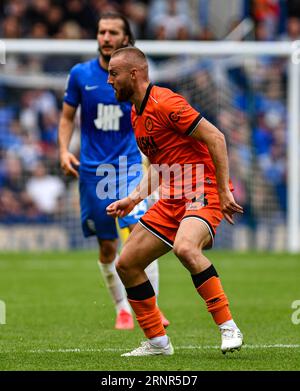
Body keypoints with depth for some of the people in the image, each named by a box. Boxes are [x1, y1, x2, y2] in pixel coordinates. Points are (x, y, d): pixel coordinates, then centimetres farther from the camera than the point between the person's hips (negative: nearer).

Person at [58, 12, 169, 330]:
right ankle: (123, 309, 24)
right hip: (93, 170, 1)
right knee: (107, 248, 6)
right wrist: (64, 150, -3)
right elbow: (67, 117, 11)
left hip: (130, 165, -1)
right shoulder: (80, 74, 2)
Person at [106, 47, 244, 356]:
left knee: (185, 248, -37)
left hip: (203, 193, -10)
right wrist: (133, 199, 13)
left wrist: (224, 192, -19)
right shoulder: (137, 113, 15)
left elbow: (215, 138, -17)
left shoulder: (164, 102, -14)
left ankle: (228, 328, -28)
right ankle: (157, 342, 14)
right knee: (126, 264, 4)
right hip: (171, 200, 10)